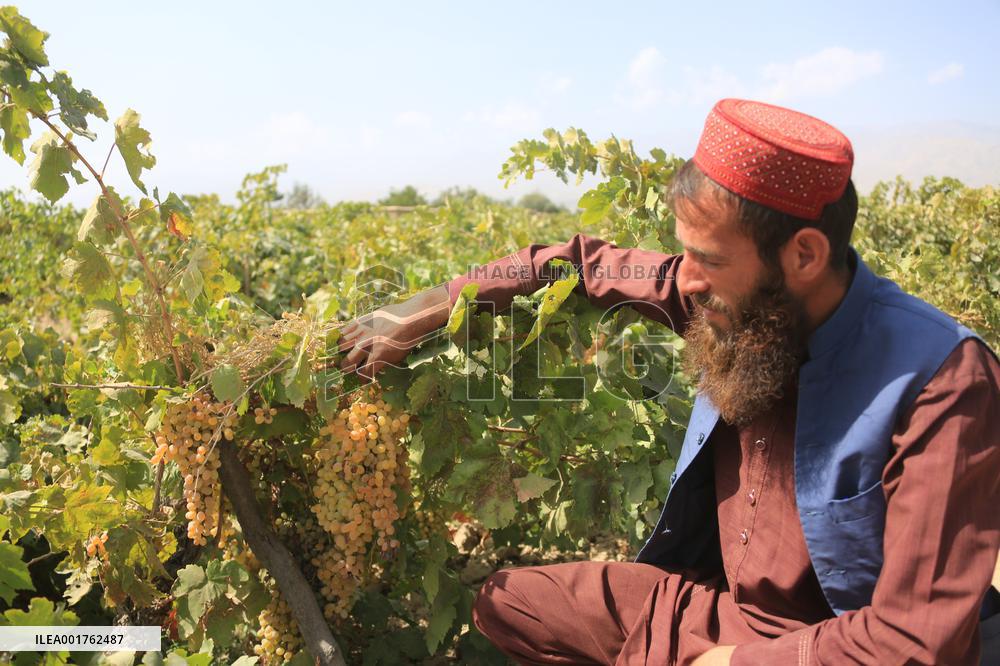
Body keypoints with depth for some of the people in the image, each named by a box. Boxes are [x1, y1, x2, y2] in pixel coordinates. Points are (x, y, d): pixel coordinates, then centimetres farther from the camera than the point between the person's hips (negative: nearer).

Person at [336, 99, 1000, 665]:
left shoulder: (941, 378, -26)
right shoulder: (737, 300, -11)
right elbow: (583, 260, 3)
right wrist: (417, 316, 3)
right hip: (714, 602, 6)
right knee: (502, 602, 6)